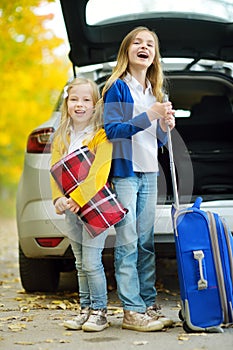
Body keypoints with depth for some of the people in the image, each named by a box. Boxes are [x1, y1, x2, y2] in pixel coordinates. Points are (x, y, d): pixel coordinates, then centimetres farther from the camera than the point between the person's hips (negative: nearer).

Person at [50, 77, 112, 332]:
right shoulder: (61, 138, 10)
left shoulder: (101, 136, -7)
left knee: (91, 262, -7)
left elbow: (98, 170, -17)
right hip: (70, 207, 6)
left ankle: (99, 311, 3)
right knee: (80, 264, 12)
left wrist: (79, 197, -25)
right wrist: (59, 198, -14)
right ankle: (85, 309, 20)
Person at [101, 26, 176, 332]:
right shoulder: (118, 88, -4)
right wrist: (149, 116, -21)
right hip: (124, 172, -7)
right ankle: (132, 311, -6)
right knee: (128, 244, -7)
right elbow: (111, 129, -14)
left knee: (147, 243, 8)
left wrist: (166, 126, -3)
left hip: (149, 173, 7)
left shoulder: (156, 93, 16)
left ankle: (149, 305, 13)